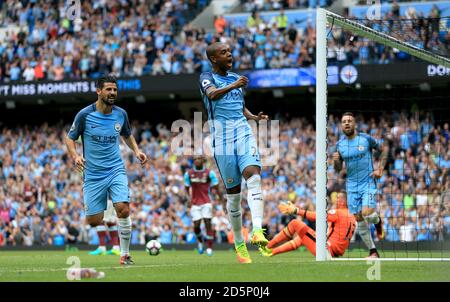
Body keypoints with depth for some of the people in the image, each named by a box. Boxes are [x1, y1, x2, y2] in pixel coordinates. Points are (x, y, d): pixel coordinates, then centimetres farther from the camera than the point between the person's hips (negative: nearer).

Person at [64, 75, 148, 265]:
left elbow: (127, 135, 22)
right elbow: (69, 138, 2)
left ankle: (125, 255, -4)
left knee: (123, 210, -18)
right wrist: (75, 156, -17)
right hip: (93, 174, -2)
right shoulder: (85, 115, -7)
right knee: (94, 221, -4)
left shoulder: (121, 114, 3)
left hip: (116, 170, 2)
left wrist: (136, 151, 5)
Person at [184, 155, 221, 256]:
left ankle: (209, 247, -3)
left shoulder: (209, 173, -2)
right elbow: (187, 188, 11)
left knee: (208, 224, -10)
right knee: (196, 225, -5)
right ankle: (200, 242, 25)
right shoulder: (189, 173, 4)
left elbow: (216, 187, 3)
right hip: (195, 203, 2)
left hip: (206, 203, -2)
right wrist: (188, 200, 2)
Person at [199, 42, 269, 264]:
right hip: (222, 138, -3)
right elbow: (213, 94, -23)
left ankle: (257, 231, -35)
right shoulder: (207, 78, 1)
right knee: (233, 191, 1)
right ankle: (239, 243, 14)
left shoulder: (236, 78, 18)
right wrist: (233, 86, -41)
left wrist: (254, 117, 7)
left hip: (243, 133, 4)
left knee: (253, 175, -22)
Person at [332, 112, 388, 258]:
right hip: (352, 185, 4)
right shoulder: (339, 144, 4)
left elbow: (384, 148, 7)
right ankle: (373, 251, 10)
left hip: (368, 182, -4)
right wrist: (336, 161, -13)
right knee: (359, 219, 0)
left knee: (367, 213, -21)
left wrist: (380, 169, -2)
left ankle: (378, 221, 17)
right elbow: (338, 169, 11)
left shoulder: (366, 139, -5)